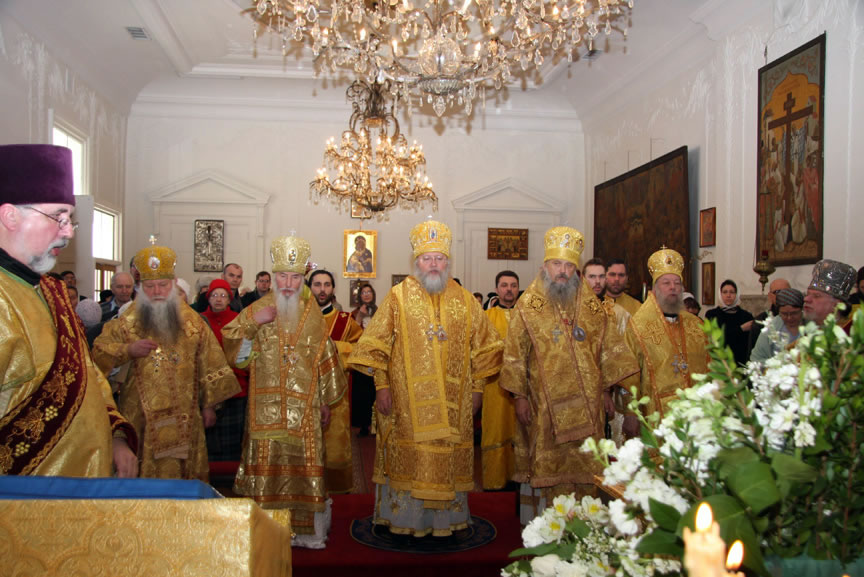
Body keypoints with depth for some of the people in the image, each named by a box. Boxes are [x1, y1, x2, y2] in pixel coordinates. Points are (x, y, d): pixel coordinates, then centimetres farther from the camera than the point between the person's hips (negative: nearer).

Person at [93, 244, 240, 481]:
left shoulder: (192, 321, 8)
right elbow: (98, 354, -1)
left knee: (181, 474, 6)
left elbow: (210, 366, 10)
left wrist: (208, 404, 9)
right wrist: (127, 350, -18)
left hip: (184, 418, 1)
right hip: (141, 418, -1)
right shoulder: (127, 321, 4)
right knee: (142, 473, -2)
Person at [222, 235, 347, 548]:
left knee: (304, 466, 3)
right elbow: (230, 346, -3)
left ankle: (305, 528, 14)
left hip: (304, 408, 1)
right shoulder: (259, 309, 3)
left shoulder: (313, 315, 8)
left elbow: (325, 359, 12)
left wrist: (326, 401, 11)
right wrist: (252, 322, -19)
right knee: (267, 465, -1)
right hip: (266, 407, -1)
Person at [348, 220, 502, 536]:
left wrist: (477, 387, 6)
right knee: (409, 457, 2)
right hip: (407, 401, -2)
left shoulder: (465, 301, 6)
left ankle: (446, 517, 22)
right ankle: (405, 517, 17)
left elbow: (483, 347, 11)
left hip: (453, 403, 2)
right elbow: (376, 345, -2)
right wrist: (382, 386, -7)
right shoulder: (398, 297, -1)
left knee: (448, 458, 8)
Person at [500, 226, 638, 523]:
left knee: (584, 469, 7)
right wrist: (519, 396, -7)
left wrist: (606, 390, 8)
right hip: (544, 405, -3)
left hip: (586, 405, 3)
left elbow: (609, 348, 12)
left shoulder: (591, 304, 8)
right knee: (546, 468, 2)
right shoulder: (527, 305, -2)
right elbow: (515, 355, -3)